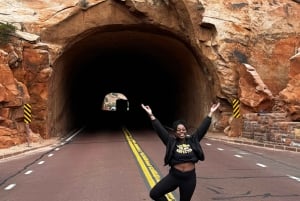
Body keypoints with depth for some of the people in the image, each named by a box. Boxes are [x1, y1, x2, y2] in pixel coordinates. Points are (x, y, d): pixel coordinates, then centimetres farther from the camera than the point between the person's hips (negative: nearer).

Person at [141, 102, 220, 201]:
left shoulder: (193, 140, -1)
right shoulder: (171, 141, -5)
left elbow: (203, 127, 0)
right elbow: (160, 129, -11)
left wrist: (210, 113, -1)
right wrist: (151, 115, -17)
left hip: (189, 177, 1)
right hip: (174, 176, -1)